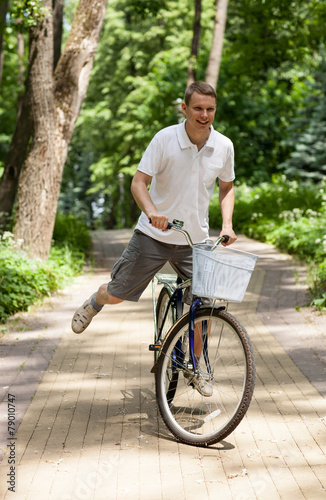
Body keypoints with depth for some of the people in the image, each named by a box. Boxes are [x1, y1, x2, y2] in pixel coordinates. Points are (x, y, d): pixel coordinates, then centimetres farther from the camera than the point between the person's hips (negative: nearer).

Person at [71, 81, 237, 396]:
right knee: (116, 295, 6)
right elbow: (139, 183, -14)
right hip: (154, 236, -2)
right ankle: (93, 304, 43)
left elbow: (226, 187, 12)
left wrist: (227, 223, -4)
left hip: (195, 240, 2)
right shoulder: (165, 139, -14)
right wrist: (152, 212, -34)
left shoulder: (223, 146, -4)